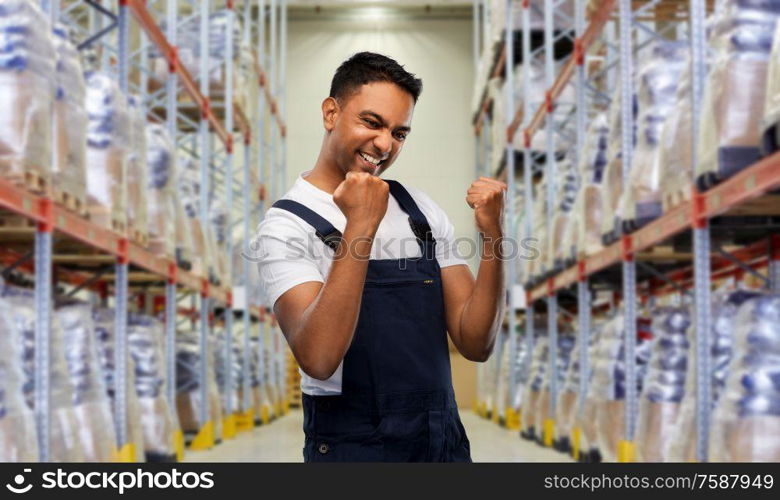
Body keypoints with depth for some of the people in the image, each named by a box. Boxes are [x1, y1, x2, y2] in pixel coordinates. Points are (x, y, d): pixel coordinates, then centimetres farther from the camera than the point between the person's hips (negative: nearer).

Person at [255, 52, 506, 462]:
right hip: (351, 447, -5)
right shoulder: (287, 226, -12)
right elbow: (318, 359, -26)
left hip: (444, 441, 5)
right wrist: (360, 227, -31)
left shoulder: (422, 211, 3)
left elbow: (475, 344, -2)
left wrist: (491, 236, -14)